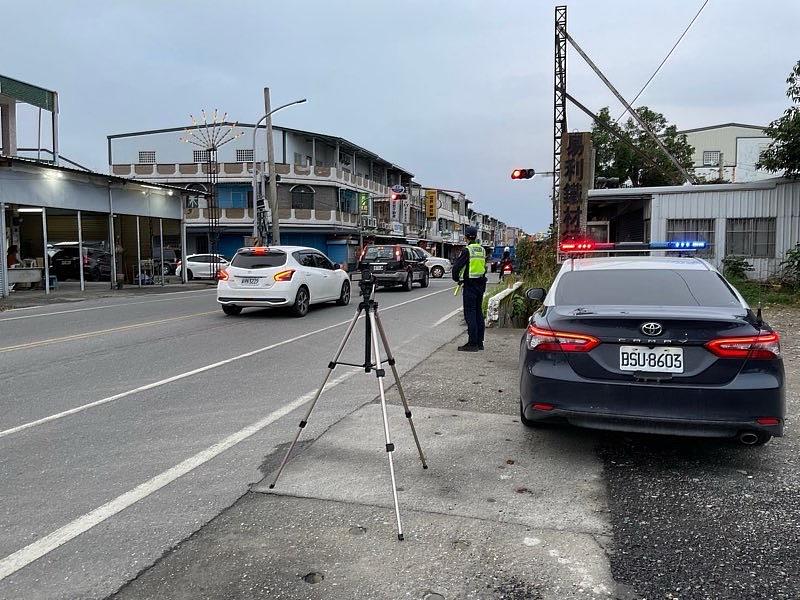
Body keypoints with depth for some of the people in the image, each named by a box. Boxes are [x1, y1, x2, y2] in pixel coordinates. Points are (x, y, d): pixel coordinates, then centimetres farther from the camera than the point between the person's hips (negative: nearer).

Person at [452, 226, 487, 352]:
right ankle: (479, 342, 18)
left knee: (470, 314, -5)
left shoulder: (467, 250, -13)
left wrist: (456, 278, 4)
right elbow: (484, 267, 14)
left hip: (470, 285, -7)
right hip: (481, 284, 8)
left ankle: (472, 344, -6)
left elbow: (456, 266, -14)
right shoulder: (482, 250, 9)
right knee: (478, 312, 13)